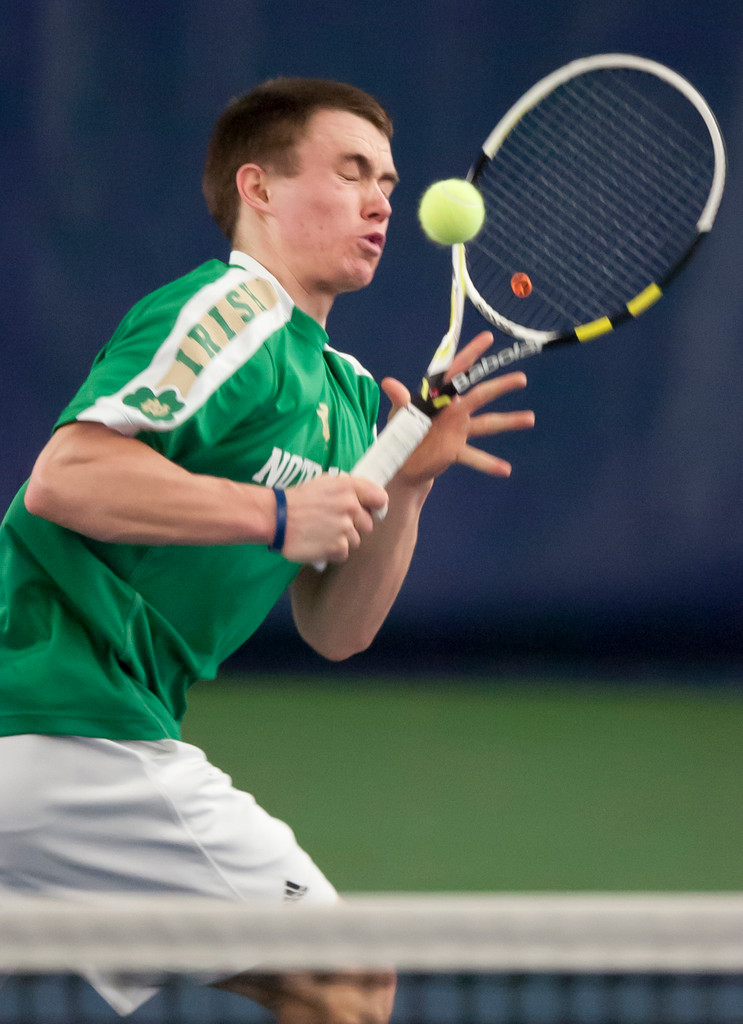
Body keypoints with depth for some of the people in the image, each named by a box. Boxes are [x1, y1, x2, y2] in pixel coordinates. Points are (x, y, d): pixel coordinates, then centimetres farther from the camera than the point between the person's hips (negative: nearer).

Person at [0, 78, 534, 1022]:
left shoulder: (345, 389, 22)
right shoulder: (231, 307, -7)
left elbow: (336, 629, 18)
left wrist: (406, 485, 4)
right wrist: (273, 512, -21)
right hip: (77, 724, -10)